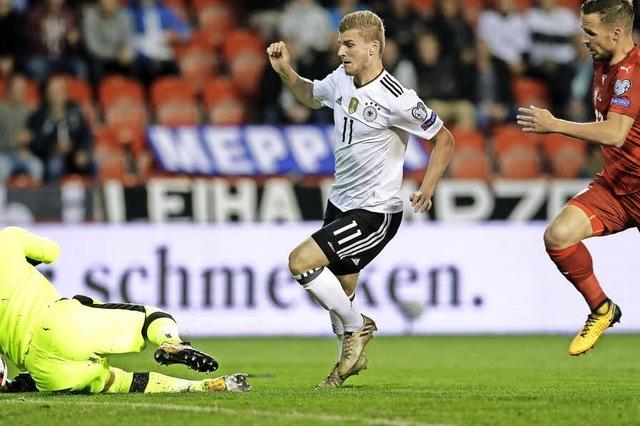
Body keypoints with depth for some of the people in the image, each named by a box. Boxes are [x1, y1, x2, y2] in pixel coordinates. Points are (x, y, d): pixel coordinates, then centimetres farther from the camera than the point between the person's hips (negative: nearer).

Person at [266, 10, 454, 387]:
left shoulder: (396, 100, -21)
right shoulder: (341, 80, 0)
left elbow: (444, 140, -10)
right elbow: (310, 95, 23)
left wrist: (427, 190, -17)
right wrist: (285, 71, 6)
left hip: (376, 212, -7)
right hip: (341, 201, 7)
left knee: (301, 261, -19)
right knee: (340, 295, 14)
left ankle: (357, 327, 0)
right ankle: (352, 357, 36)